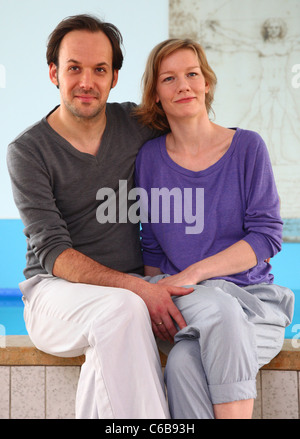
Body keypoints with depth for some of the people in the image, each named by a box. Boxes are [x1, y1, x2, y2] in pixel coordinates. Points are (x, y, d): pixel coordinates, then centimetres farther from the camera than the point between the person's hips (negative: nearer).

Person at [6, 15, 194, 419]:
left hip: (132, 289, 3)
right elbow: (52, 251, -11)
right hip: (55, 291, -3)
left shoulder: (135, 125, 8)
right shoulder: (28, 151, -3)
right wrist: (135, 289, -26)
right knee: (122, 310, -35)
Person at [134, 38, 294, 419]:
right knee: (220, 310, -36)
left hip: (251, 296, -1)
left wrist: (194, 274, -16)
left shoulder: (246, 147, 2)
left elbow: (267, 236, -5)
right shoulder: (149, 157, 8)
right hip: (181, 304, 1)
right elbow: (152, 247, 12)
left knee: (183, 363, -33)